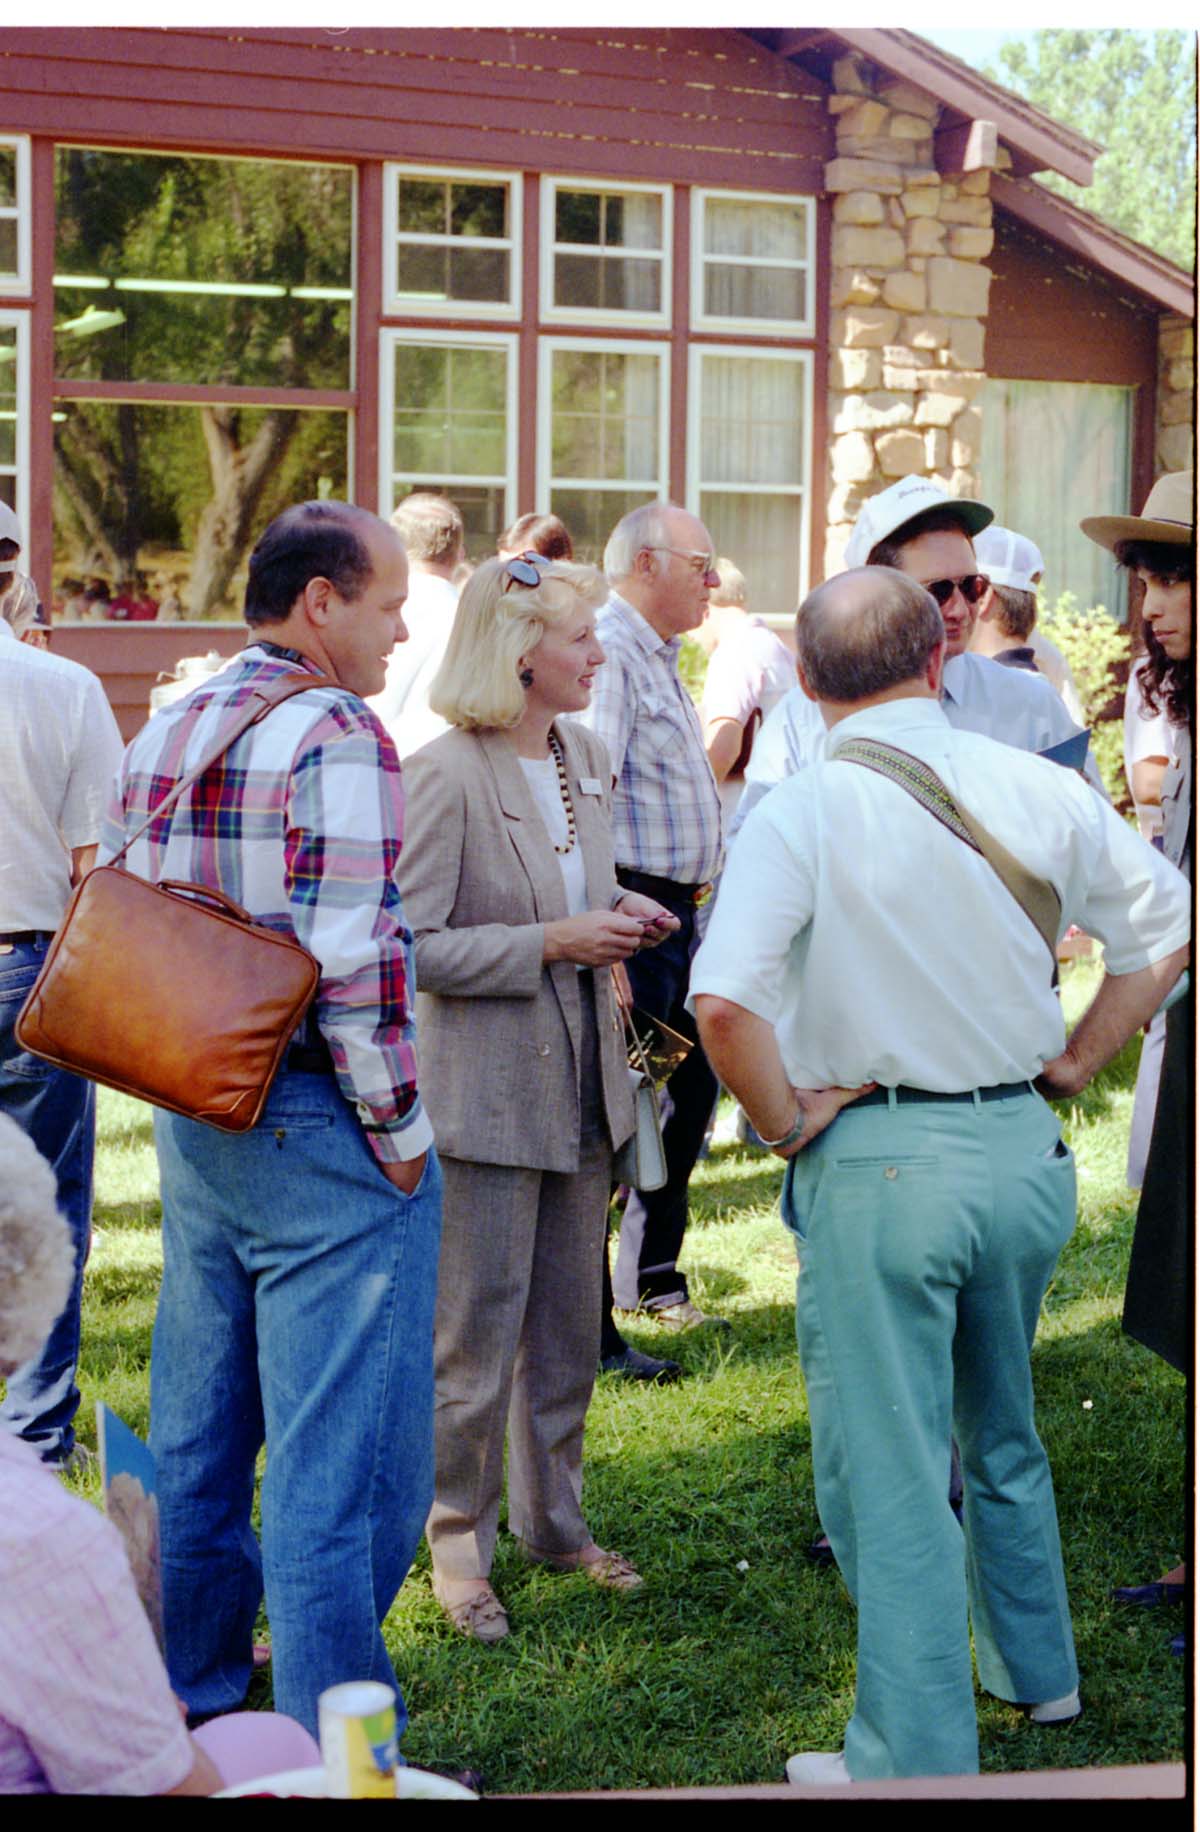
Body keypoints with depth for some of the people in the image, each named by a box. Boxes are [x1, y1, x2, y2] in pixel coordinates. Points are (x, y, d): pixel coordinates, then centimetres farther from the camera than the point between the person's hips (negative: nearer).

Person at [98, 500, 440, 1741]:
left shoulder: (160, 736, 10)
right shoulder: (334, 737, -16)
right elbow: (352, 967, -22)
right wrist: (403, 1134, -13)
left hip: (193, 1123, 9)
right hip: (319, 1137, -9)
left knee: (196, 1436, 20)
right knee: (336, 1455, -2)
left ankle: (192, 1695, 35)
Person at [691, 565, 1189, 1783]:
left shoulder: (800, 815, -14)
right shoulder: (1039, 790, -1)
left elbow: (724, 1004, -25)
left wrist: (786, 1124, -9)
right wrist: (1072, 1064, 14)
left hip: (877, 1167, -5)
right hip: (1024, 1147, 5)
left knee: (889, 1475, 5)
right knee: (1001, 1434, 26)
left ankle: (917, 1760, 13)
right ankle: (1035, 1672, 44)